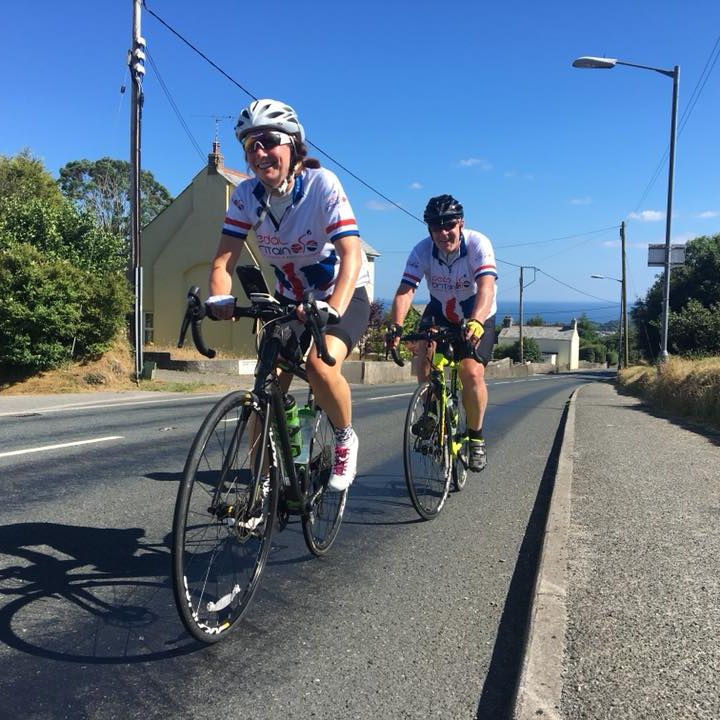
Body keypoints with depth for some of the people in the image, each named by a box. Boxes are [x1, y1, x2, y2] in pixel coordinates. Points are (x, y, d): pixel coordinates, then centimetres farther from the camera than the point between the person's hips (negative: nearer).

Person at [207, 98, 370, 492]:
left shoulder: (322, 183, -23)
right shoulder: (247, 194, -10)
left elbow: (351, 254, -32)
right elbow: (224, 257, -14)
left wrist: (332, 310, -49)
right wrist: (219, 298, -36)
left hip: (343, 297, -4)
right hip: (289, 300, 5)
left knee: (320, 366, -32)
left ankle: (345, 439, -3)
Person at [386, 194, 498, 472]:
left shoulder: (478, 244, -28)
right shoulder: (422, 250, -21)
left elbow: (486, 287, -42)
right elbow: (405, 291, -31)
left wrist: (475, 322, -61)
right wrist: (396, 326, -50)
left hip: (477, 316, -2)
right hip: (440, 311, 2)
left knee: (472, 373, -21)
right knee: (425, 349, -28)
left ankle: (476, 437, 2)